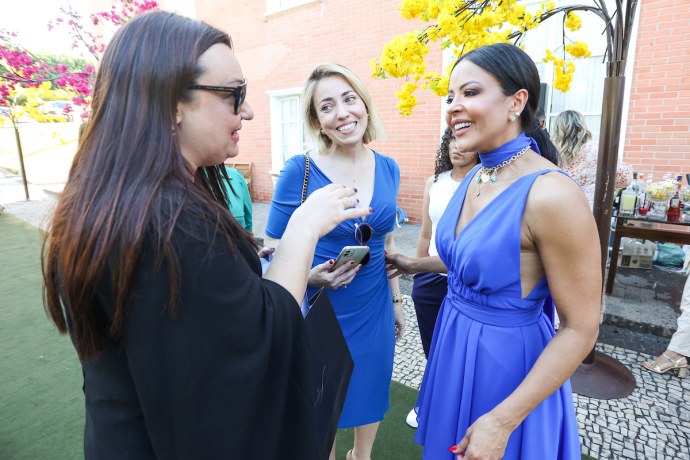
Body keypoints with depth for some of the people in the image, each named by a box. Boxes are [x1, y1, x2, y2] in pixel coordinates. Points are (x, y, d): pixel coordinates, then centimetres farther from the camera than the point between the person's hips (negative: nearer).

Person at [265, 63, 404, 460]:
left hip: (375, 308, 5)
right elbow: (274, 249, -9)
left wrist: (396, 299, 13)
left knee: (371, 390, 24)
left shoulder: (388, 169, -2)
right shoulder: (299, 170, -15)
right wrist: (309, 277, -26)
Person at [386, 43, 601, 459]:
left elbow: (581, 329, -20)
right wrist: (416, 264, 17)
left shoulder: (552, 194, -25)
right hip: (456, 347, 8)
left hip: (508, 360, -7)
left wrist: (502, 422, -20)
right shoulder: (473, 178, -1)